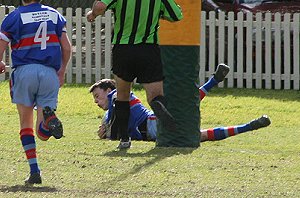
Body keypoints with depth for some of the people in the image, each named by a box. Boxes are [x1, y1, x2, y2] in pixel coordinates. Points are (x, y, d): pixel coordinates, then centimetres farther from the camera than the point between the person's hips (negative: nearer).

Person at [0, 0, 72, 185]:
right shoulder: (55, 15, 13)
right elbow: (67, 48, 10)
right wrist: (62, 71, 25)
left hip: (24, 71, -2)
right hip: (50, 73, 2)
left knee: (26, 123, 14)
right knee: (43, 134, 4)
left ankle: (34, 170, 0)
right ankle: (49, 117, -33)